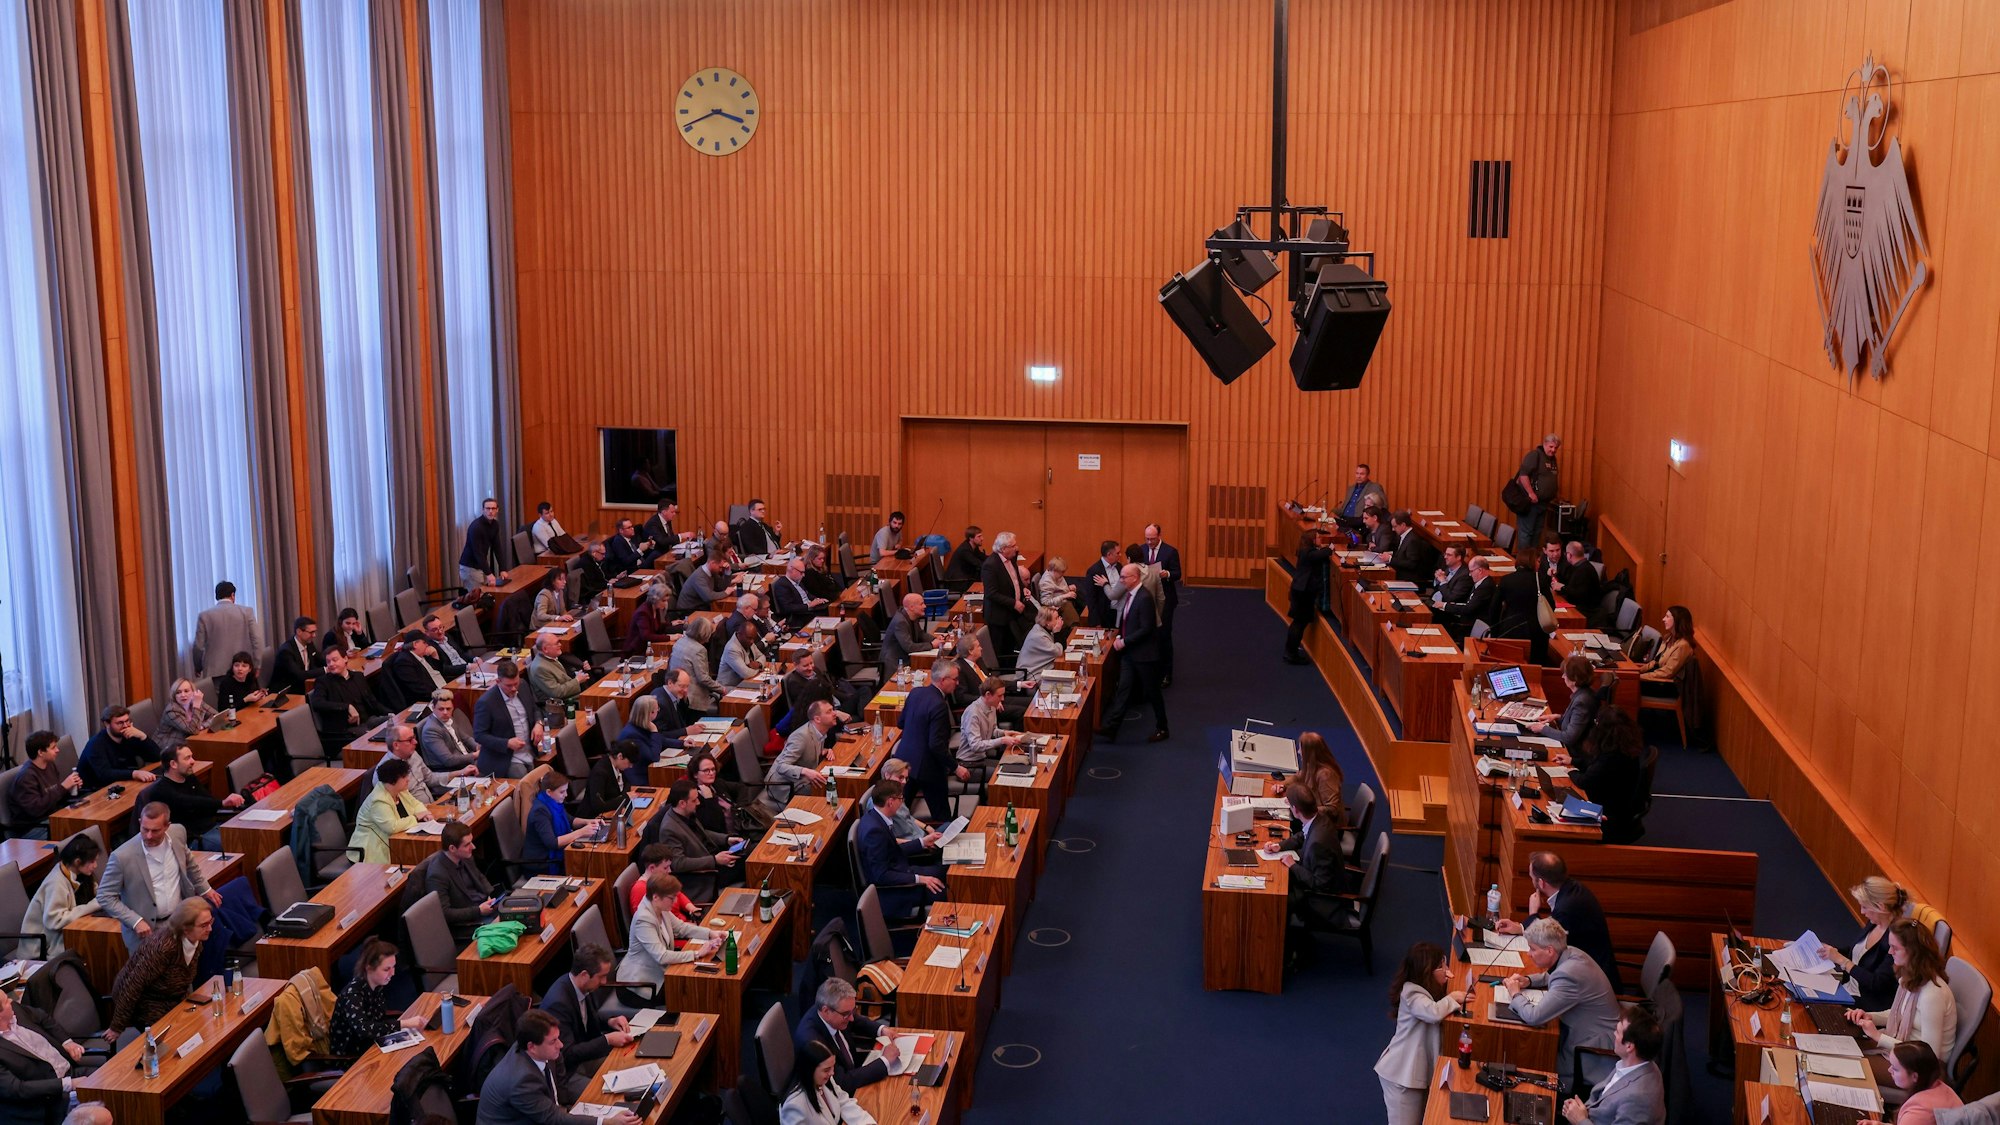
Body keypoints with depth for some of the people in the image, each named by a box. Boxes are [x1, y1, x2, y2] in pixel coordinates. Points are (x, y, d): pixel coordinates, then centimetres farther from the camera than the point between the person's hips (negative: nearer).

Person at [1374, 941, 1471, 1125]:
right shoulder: (1412, 993, -23)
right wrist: (1452, 999, -22)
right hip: (1402, 1074, -9)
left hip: (1419, 1069, 9)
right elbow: (1434, 1013, -39)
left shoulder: (1426, 988, 7)